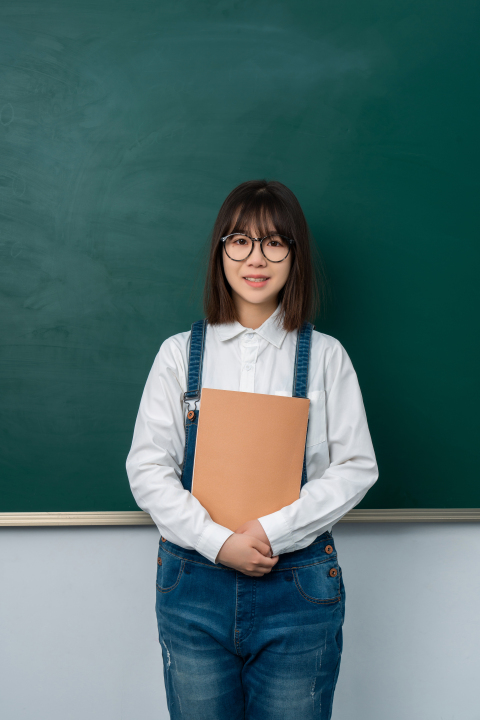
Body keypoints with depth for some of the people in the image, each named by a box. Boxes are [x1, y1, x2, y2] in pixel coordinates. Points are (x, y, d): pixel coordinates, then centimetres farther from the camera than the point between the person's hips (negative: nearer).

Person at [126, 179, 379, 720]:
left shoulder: (325, 356, 2)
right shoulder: (180, 353, 3)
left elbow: (356, 467, -2)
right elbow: (147, 468, -1)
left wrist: (275, 530, -14)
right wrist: (218, 542, -13)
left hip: (299, 587, 0)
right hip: (194, 581, 1)